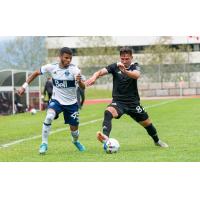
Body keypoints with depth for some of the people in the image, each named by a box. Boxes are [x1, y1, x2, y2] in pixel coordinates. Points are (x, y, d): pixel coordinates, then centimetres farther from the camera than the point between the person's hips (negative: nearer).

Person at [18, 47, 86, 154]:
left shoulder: (74, 69, -18)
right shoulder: (51, 67, -12)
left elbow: (83, 87, -25)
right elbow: (36, 73, 3)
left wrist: (79, 81, -48)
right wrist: (24, 85, -1)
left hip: (71, 103, 0)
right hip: (56, 100, 0)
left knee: (74, 128, 8)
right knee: (49, 117, -30)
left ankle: (76, 141, 45)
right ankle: (44, 143, -16)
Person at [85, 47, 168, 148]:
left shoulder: (135, 67, -5)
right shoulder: (115, 67, -4)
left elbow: (136, 75, -29)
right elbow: (101, 71, -20)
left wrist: (125, 71, -51)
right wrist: (94, 77, -44)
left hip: (133, 102, 1)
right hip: (118, 101, -1)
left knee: (147, 124, 12)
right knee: (108, 112, -34)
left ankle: (157, 141, 41)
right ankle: (105, 137, -52)